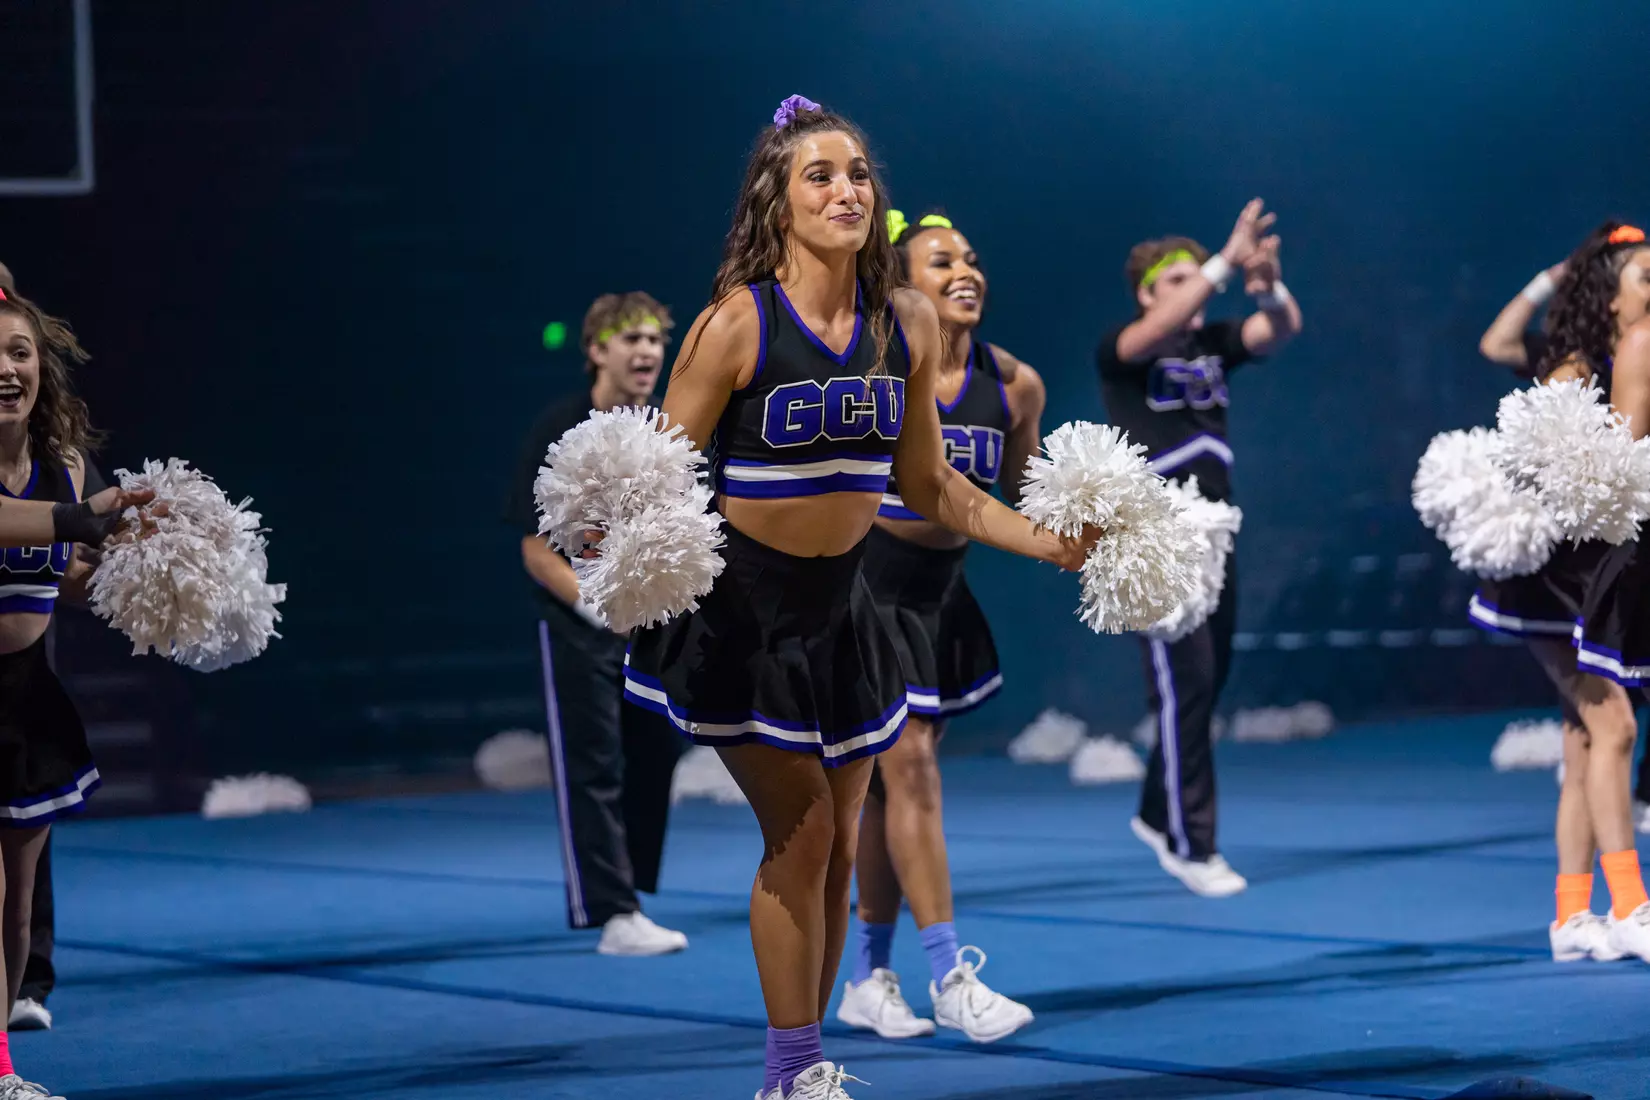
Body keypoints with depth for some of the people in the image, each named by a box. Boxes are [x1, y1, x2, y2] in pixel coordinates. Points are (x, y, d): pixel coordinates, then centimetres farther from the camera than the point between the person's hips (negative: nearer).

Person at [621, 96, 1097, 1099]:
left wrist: (1054, 543, 6)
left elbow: (928, 486, 10)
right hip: (741, 608, -5)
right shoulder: (738, 324, -16)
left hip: (840, 607, 5)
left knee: (839, 846, 9)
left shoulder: (908, 323, 0)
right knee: (800, 833, -7)